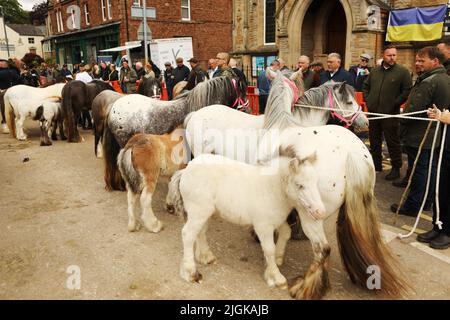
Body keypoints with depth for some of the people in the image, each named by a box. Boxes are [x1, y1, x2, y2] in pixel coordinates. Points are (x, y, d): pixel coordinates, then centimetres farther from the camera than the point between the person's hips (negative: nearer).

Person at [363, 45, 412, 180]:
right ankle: (376, 164, 28)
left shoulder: (403, 71, -4)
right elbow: (365, 86, 22)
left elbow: (407, 90, -8)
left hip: (390, 113, -5)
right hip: (373, 112, 5)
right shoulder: (374, 71, 11)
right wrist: (367, 100, 10)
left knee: (393, 142, 0)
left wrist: (395, 103, -11)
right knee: (374, 140, 14)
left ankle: (396, 168, 10)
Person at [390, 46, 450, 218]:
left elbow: (413, 109, -23)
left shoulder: (428, 82, -21)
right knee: (431, 168, 17)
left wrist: (402, 122, -8)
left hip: (419, 135, -9)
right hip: (436, 135, 10)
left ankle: (412, 206, 7)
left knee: (418, 170, -2)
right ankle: (428, 201, 30)